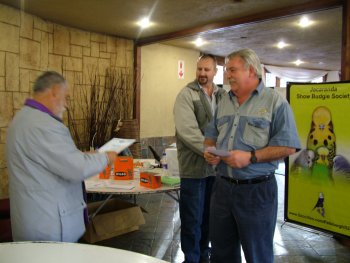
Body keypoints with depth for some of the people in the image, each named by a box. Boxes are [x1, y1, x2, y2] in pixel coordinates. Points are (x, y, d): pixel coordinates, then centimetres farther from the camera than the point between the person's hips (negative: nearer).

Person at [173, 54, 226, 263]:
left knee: (210, 217, 17)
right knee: (192, 219, 6)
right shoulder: (187, 94, -7)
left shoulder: (223, 96, 10)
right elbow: (187, 131, -18)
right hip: (194, 167, -5)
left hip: (216, 166, 5)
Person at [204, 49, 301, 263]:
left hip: (257, 189, -5)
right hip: (223, 186, 6)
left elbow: (288, 146, -13)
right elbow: (211, 135, 19)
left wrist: (251, 157, -21)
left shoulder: (275, 101, -8)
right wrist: (210, 150, -3)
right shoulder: (224, 102, 11)